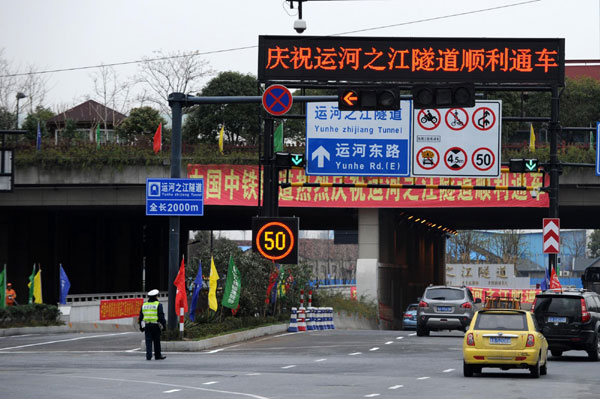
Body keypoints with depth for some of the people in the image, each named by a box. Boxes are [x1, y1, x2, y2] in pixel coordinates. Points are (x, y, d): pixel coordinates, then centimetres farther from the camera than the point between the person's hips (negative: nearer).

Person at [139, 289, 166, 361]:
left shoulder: (144, 305, 10)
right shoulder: (158, 305, -5)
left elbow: (141, 317, 12)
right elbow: (161, 316, -10)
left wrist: (141, 326, 17)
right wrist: (164, 325, -4)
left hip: (147, 325, 3)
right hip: (156, 325, -3)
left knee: (148, 341, 2)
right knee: (157, 341, 7)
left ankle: (148, 356, -6)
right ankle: (157, 355, 13)